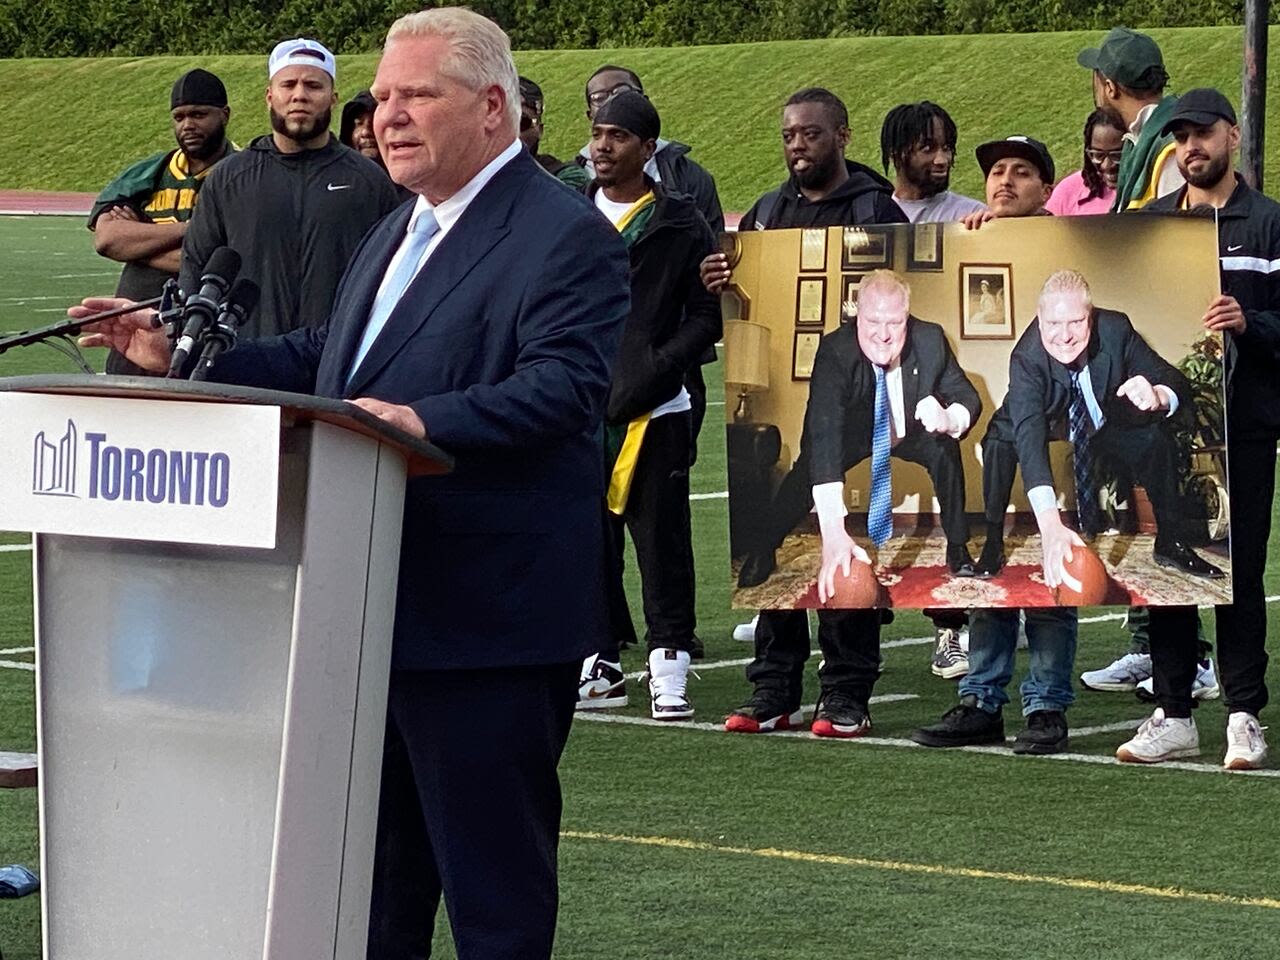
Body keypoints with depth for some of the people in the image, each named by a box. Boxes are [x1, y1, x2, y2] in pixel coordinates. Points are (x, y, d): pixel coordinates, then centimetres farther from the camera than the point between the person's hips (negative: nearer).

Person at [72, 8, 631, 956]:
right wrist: (180, 355, 15)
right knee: (377, 855, 17)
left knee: (491, 868, -1)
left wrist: (424, 420, -37)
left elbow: (563, 386, -25)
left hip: (488, 617, -9)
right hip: (378, 603, 9)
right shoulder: (399, 232, 19)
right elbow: (322, 358, 24)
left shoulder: (567, 238, -12)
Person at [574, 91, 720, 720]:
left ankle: (669, 667, -1)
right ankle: (602, 662, 14)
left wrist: (656, 369, -12)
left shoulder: (680, 225, 2)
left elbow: (707, 315, 1)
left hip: (653, 409, -3)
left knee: (661, 539, -4)